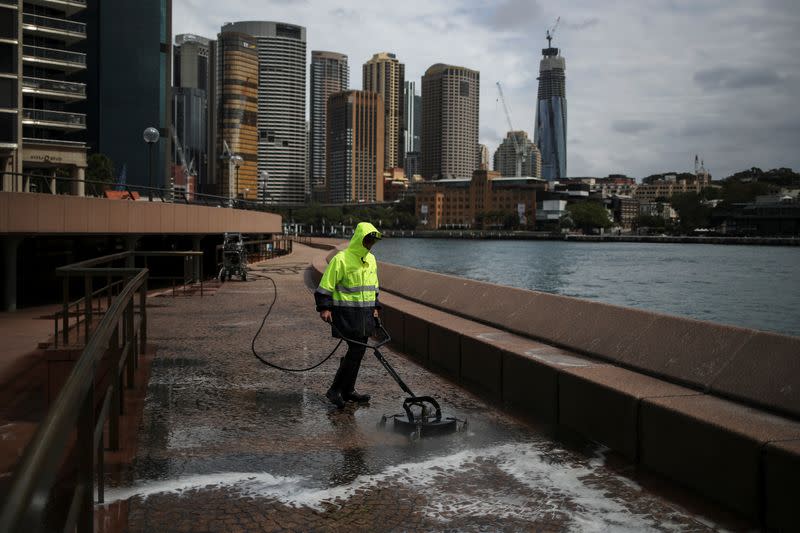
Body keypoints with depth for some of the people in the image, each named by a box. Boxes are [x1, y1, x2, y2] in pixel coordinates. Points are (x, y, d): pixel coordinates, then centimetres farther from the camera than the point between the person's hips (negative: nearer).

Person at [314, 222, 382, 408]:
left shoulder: (371, 260, 14)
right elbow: (326, 285, -10)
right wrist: (324, 308, -16)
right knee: (356, 351, -12)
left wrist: (375, 307, 21)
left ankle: (348, 391, 18)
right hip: (347, 314, -8)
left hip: (365, 314, 8)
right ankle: (335, 390, -4)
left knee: (358, 352, 8)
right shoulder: (341, 259, -11)